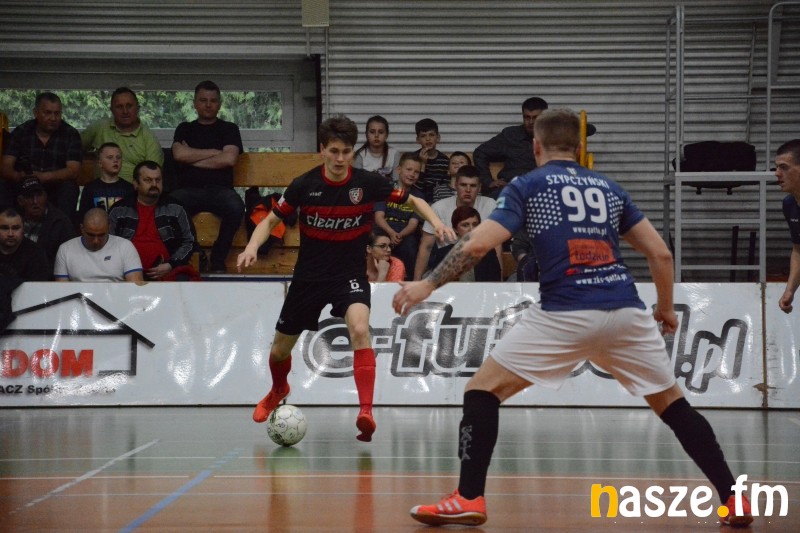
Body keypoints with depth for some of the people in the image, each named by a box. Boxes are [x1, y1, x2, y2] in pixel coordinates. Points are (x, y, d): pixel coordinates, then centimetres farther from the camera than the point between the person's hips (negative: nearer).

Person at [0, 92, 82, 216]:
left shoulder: (70, 134, -2)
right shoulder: (20, 132, 2)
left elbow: (73, 171, -13)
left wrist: (43, 177, -30)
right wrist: (19, 176, -31)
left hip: (55, 189, 0)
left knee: (69, 188, -30)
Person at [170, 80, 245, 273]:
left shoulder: (229, 129, 17)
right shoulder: (185, 129, 21)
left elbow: (229, 159, -2)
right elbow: (179, 154, 0)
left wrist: (193, 158, 2)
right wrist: (215, 152, 3)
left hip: (220, 189, 0)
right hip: (189, 189, 0)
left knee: (236, 207, -36)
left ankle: (218, 261, -20)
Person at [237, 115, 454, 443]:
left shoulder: (368, 183, -12)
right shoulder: (304, 185, -13)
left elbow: (413, 201, 1)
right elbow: (271, 220, 0)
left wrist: (436, 222, -18)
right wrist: (252, 247, -19)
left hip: (350, 274, -2)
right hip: (309, 276, 2)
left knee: (359, 329, -32)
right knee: (280, 349, 14)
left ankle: (366, 412, -32)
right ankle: (278, 391, 50)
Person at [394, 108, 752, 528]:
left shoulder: (526, 186, 9)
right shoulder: (609, 187, 21)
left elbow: (477, 244, -3)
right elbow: (660, 254, 18)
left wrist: (427, 284, 6)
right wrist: (666, 308, 33)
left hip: (564, 314, -4)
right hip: (626, 312, 4)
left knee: (482, 390, 9)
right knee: (672, 404, 20)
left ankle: (468, 499, 1)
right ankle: (734, 500, 16)